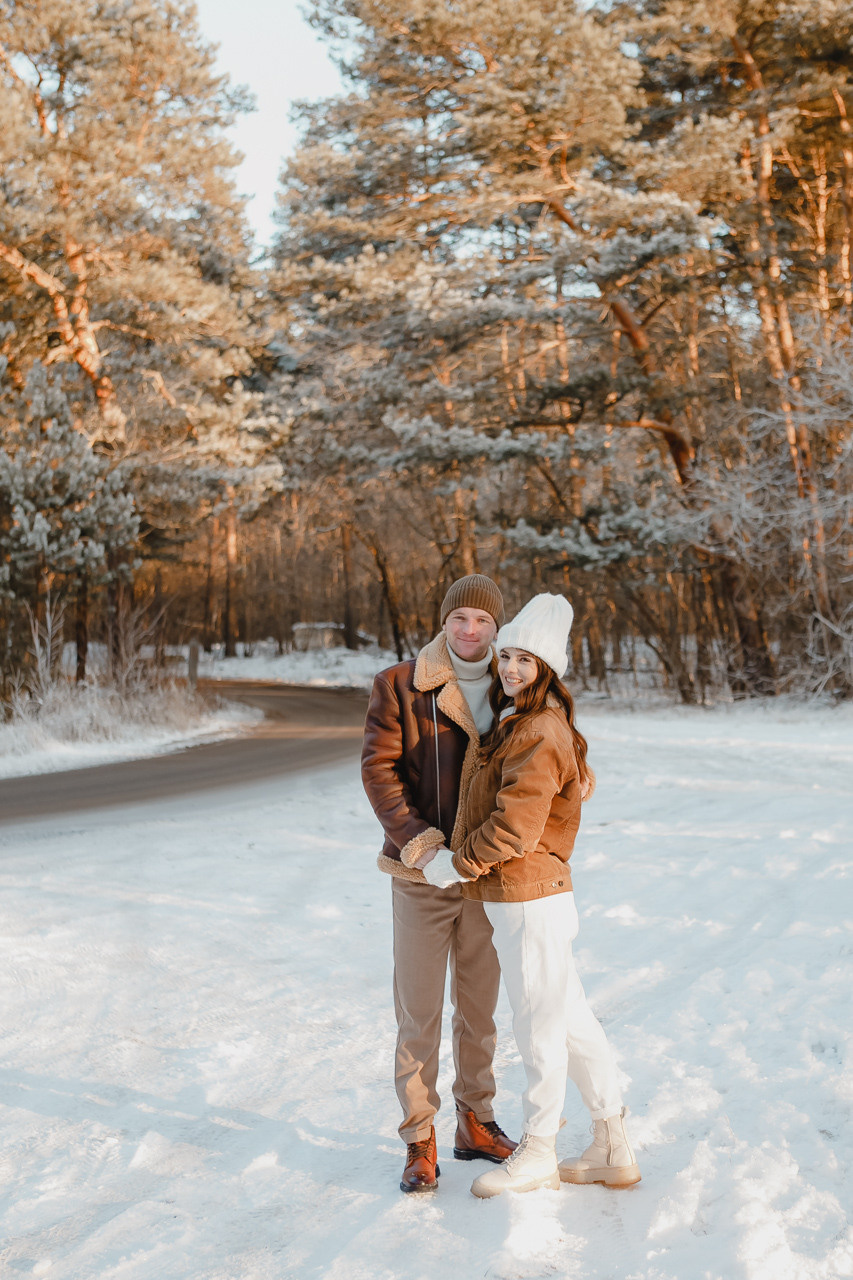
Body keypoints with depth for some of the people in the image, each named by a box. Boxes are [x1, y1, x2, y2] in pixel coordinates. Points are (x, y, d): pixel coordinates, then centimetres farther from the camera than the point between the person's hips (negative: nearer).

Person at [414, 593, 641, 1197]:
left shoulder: (538, 733, -19)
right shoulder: (523, 724, 13)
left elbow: (514, 828, -23)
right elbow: (581, 783, 29)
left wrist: (451, 864, -12)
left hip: (529, 901, -10)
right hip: (530, 895, 10)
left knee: (539, 1027, 5)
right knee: (574, 1022, 15)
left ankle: (538, 1153, 22)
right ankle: (614, 1149, 26)